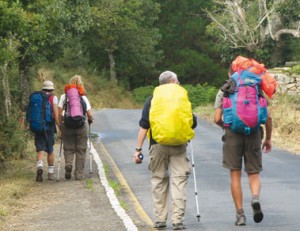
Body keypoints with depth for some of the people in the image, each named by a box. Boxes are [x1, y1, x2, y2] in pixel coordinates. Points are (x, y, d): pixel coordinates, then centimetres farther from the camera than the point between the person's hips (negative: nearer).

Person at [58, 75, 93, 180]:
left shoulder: (64, 96, 3)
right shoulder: (84, 97, 2)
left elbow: (59, 111, -4)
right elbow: (89, 114, -3)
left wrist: (60, 124, 6)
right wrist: (90, 119, 18)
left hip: (67, 124, 1)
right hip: (81, 125, 0)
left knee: (68, 148, 11)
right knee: (80, 150, 8)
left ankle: (68, 164, -17)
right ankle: (79, 174, 7)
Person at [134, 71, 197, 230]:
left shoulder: (152, 99, 6)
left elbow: (144, 126, 1)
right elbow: (193, 123, 11)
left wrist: (138, 148, 2)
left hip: (158, 145, 1)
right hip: (179, 145, -1)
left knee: (159, 180, 13)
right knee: (179, 180, 2)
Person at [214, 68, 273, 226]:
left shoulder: (223, 92, 5)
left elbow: (217, 119, -2)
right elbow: (268, 118, 3)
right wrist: (268, 138, 14)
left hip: (233, 135, -1)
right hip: (253, 134, 1)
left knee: (235, 175, 7)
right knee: (254, 173, 9)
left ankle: (240, 214, 4)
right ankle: (255, 198, -21)